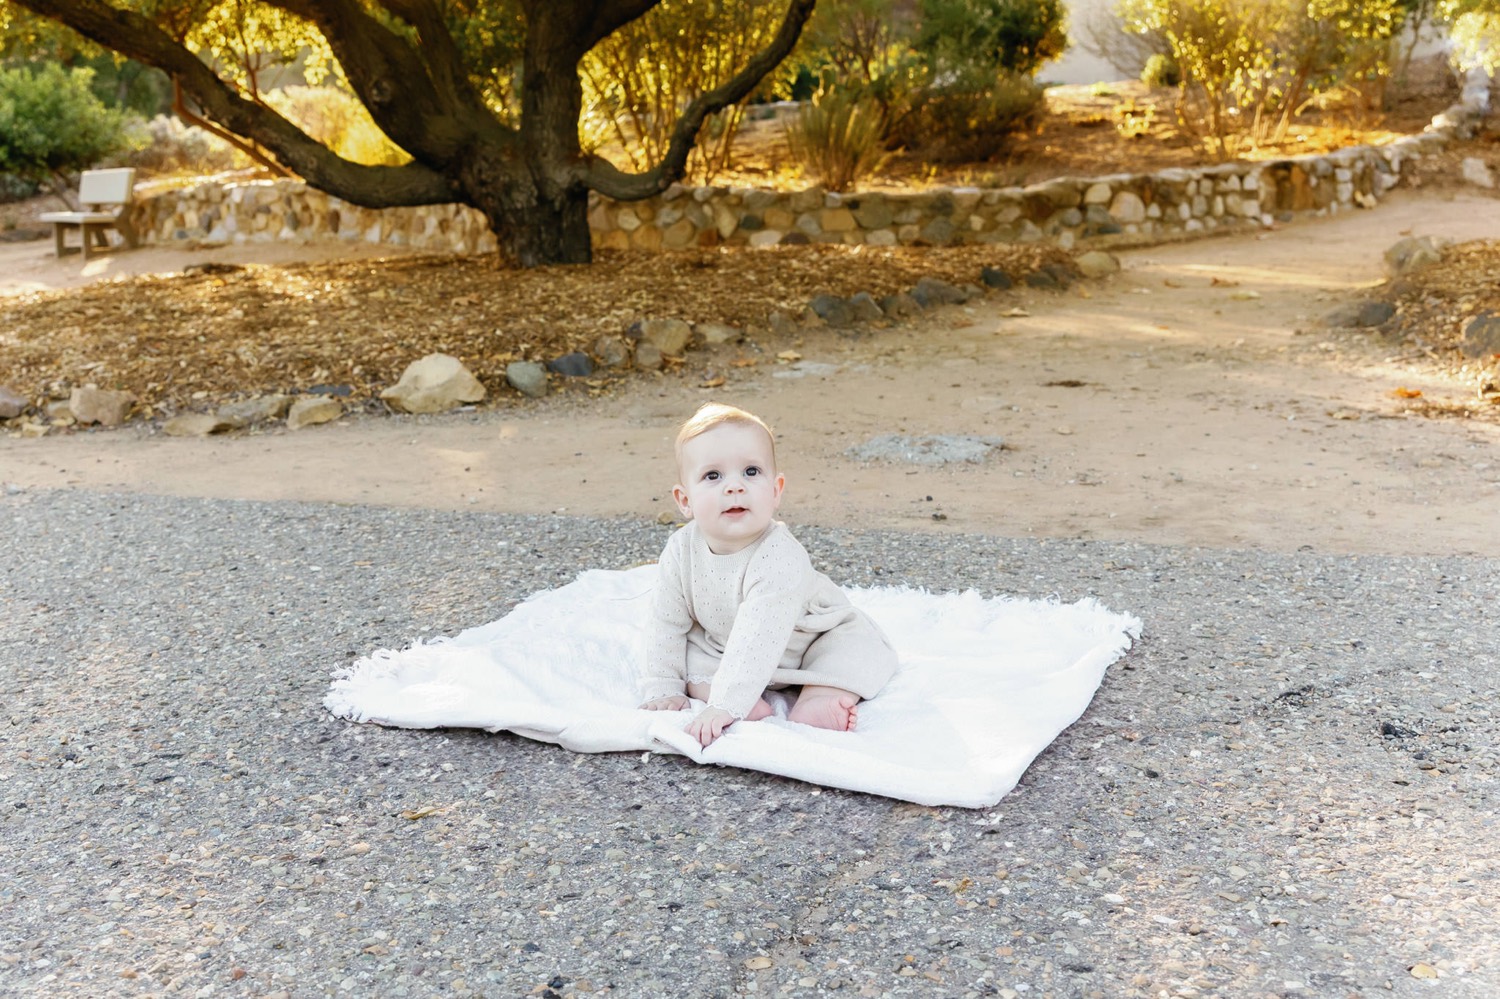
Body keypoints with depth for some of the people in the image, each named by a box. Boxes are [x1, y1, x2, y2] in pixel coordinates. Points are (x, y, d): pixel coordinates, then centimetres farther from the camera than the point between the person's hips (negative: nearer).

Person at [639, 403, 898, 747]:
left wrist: (725, 706, -50)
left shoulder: (779, 559, -39)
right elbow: (668, 625, -9)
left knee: (861, 647, -21)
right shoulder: (680, 552, -23)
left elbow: (758, 640, -45)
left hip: (812, 638, -3)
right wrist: (664, 689, -10)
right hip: (722, 645, 4)